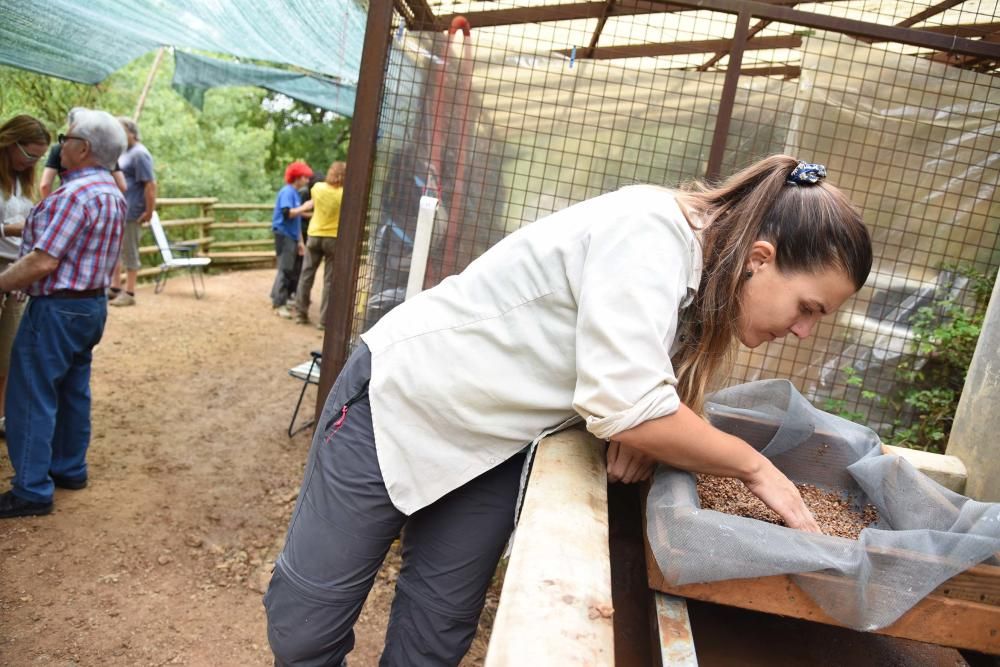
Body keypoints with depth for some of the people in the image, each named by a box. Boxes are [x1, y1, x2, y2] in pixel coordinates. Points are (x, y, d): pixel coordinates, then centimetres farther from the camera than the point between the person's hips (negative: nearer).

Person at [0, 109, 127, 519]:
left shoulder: (75, 193, -21)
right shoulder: (113, 194, 10)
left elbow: (42, 263, -24)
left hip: (58, 308, -10)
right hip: (92, 303, 10)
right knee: (73, 391, 17)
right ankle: (70, 468, 28)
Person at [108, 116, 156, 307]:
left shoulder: (139, 154, -15)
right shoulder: (125, 152, 14)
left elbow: (150, 185, -21)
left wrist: (149, 212, -21)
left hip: (130, 213, -10)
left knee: (129, 252, -2)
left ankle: (129, 293, 6)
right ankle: (115, 288, 26)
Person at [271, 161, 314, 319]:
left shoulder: (296, 193, 16)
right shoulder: (287, 192, -11)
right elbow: (287, 213, -25)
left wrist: (300, 241, 18)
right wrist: (304, 207, -15)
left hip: (292, 236, 9)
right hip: (284, 235, -9)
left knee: (291, 270, 12)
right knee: (285, 269, -10)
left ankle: (277, 299, 23)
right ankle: (280, 304, -7)